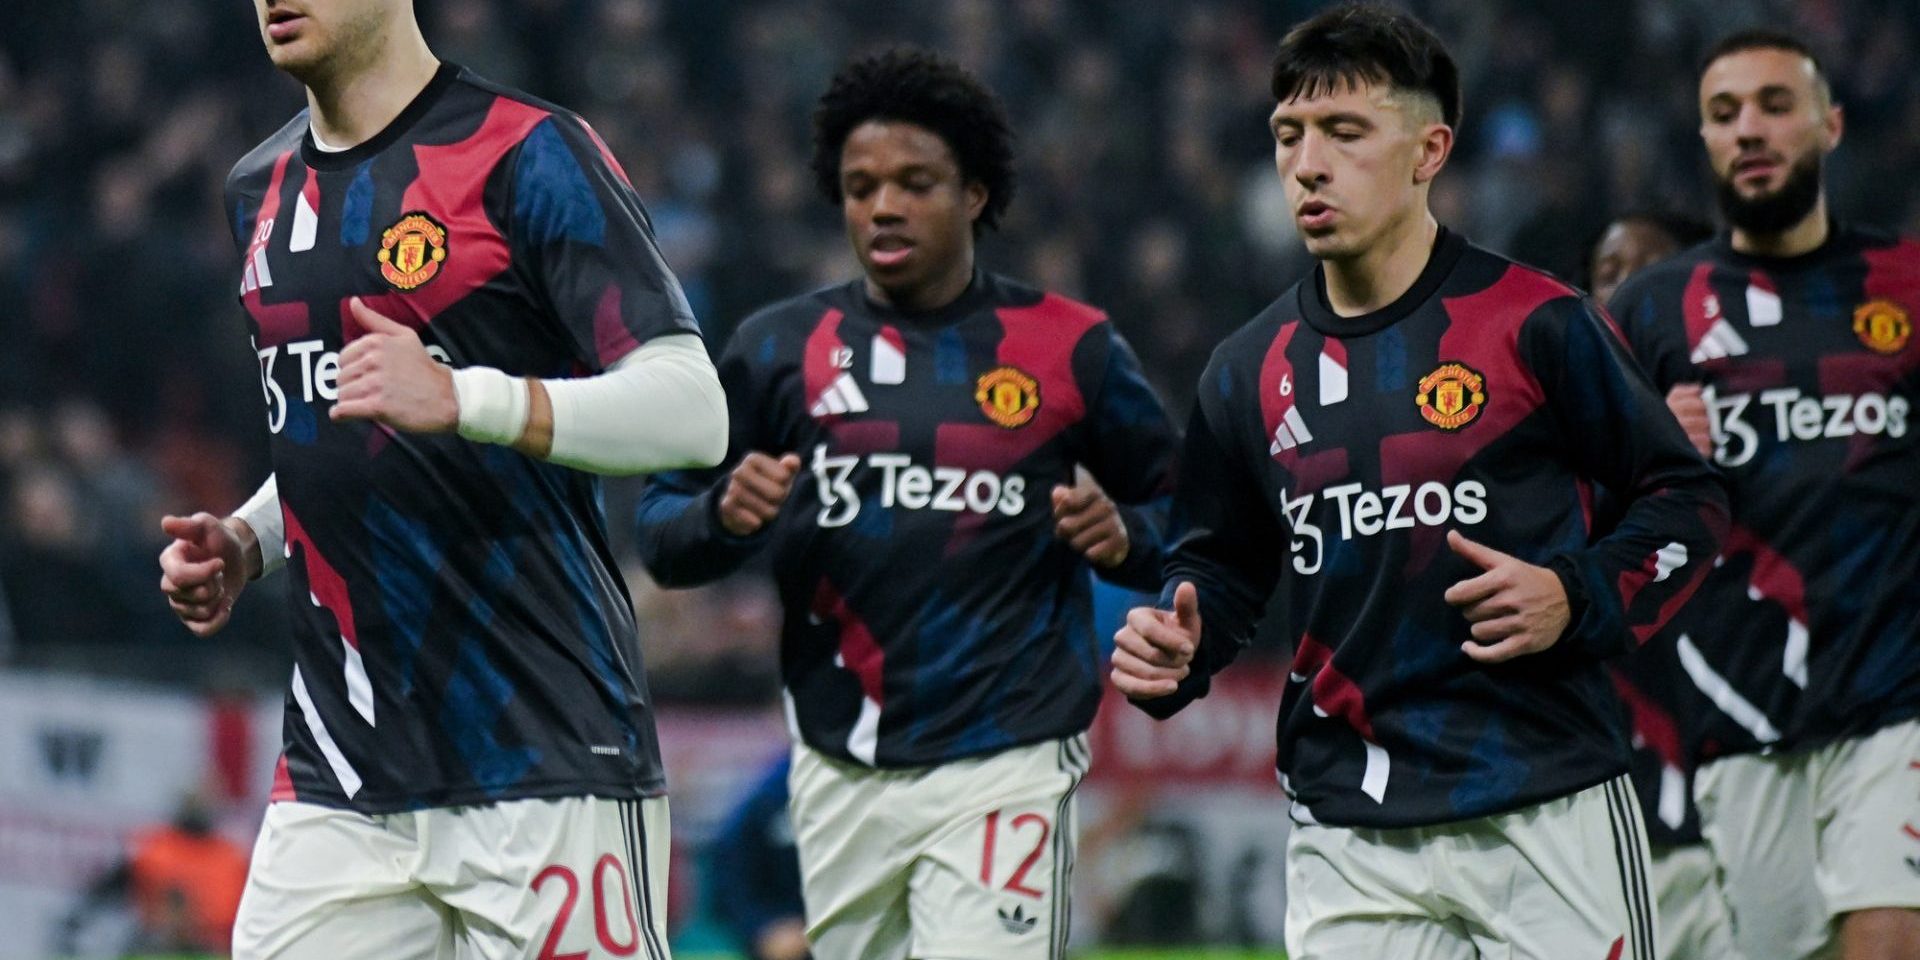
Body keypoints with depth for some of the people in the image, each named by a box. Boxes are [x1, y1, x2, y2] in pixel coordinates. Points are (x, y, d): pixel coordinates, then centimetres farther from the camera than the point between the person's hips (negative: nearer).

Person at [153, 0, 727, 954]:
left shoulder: (527, 153, -6)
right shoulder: (260, 191, 17)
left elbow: (692, 411, -14)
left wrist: (460, 397, -26)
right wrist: (242, 544, 11)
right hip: (335, 776, 6)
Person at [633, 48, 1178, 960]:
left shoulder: (1069, 348, 3)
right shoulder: (779, 346, 8)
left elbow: (1185, 512, 10)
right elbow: (661, 532, 9)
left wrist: (1123, 537, -12)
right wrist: (725, 515, -14)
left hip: (1006, 764, -3)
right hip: (839, 772, 3)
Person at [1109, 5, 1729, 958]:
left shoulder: (1538, 325, -3)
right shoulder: (1249, 370, 10)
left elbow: (1685, 498, 3)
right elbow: (1225, 562, 21)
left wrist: (1577, 598, -14)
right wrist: (1175, 646, 0)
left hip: (1549, 818, -3)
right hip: (1349, 836, 3)